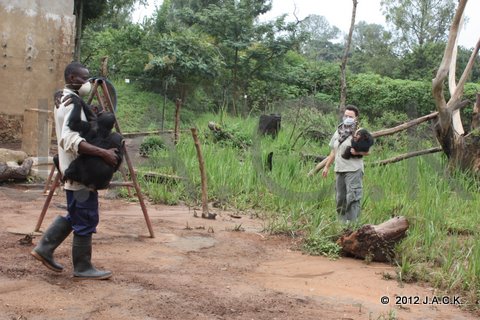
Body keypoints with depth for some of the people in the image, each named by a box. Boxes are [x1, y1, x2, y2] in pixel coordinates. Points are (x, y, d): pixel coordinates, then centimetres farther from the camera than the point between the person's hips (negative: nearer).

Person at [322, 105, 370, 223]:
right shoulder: (338, 132, 15)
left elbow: (367, 151, -3)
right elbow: (333, 151, 21)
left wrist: (357, 152, -22)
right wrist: (327, 166, 21)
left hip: (353, 170, -7)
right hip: (339, 170, 7)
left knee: (352, 198, -12)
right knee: (340, 198, 11)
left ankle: (352, 222, -12)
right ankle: (342, 221, 21)